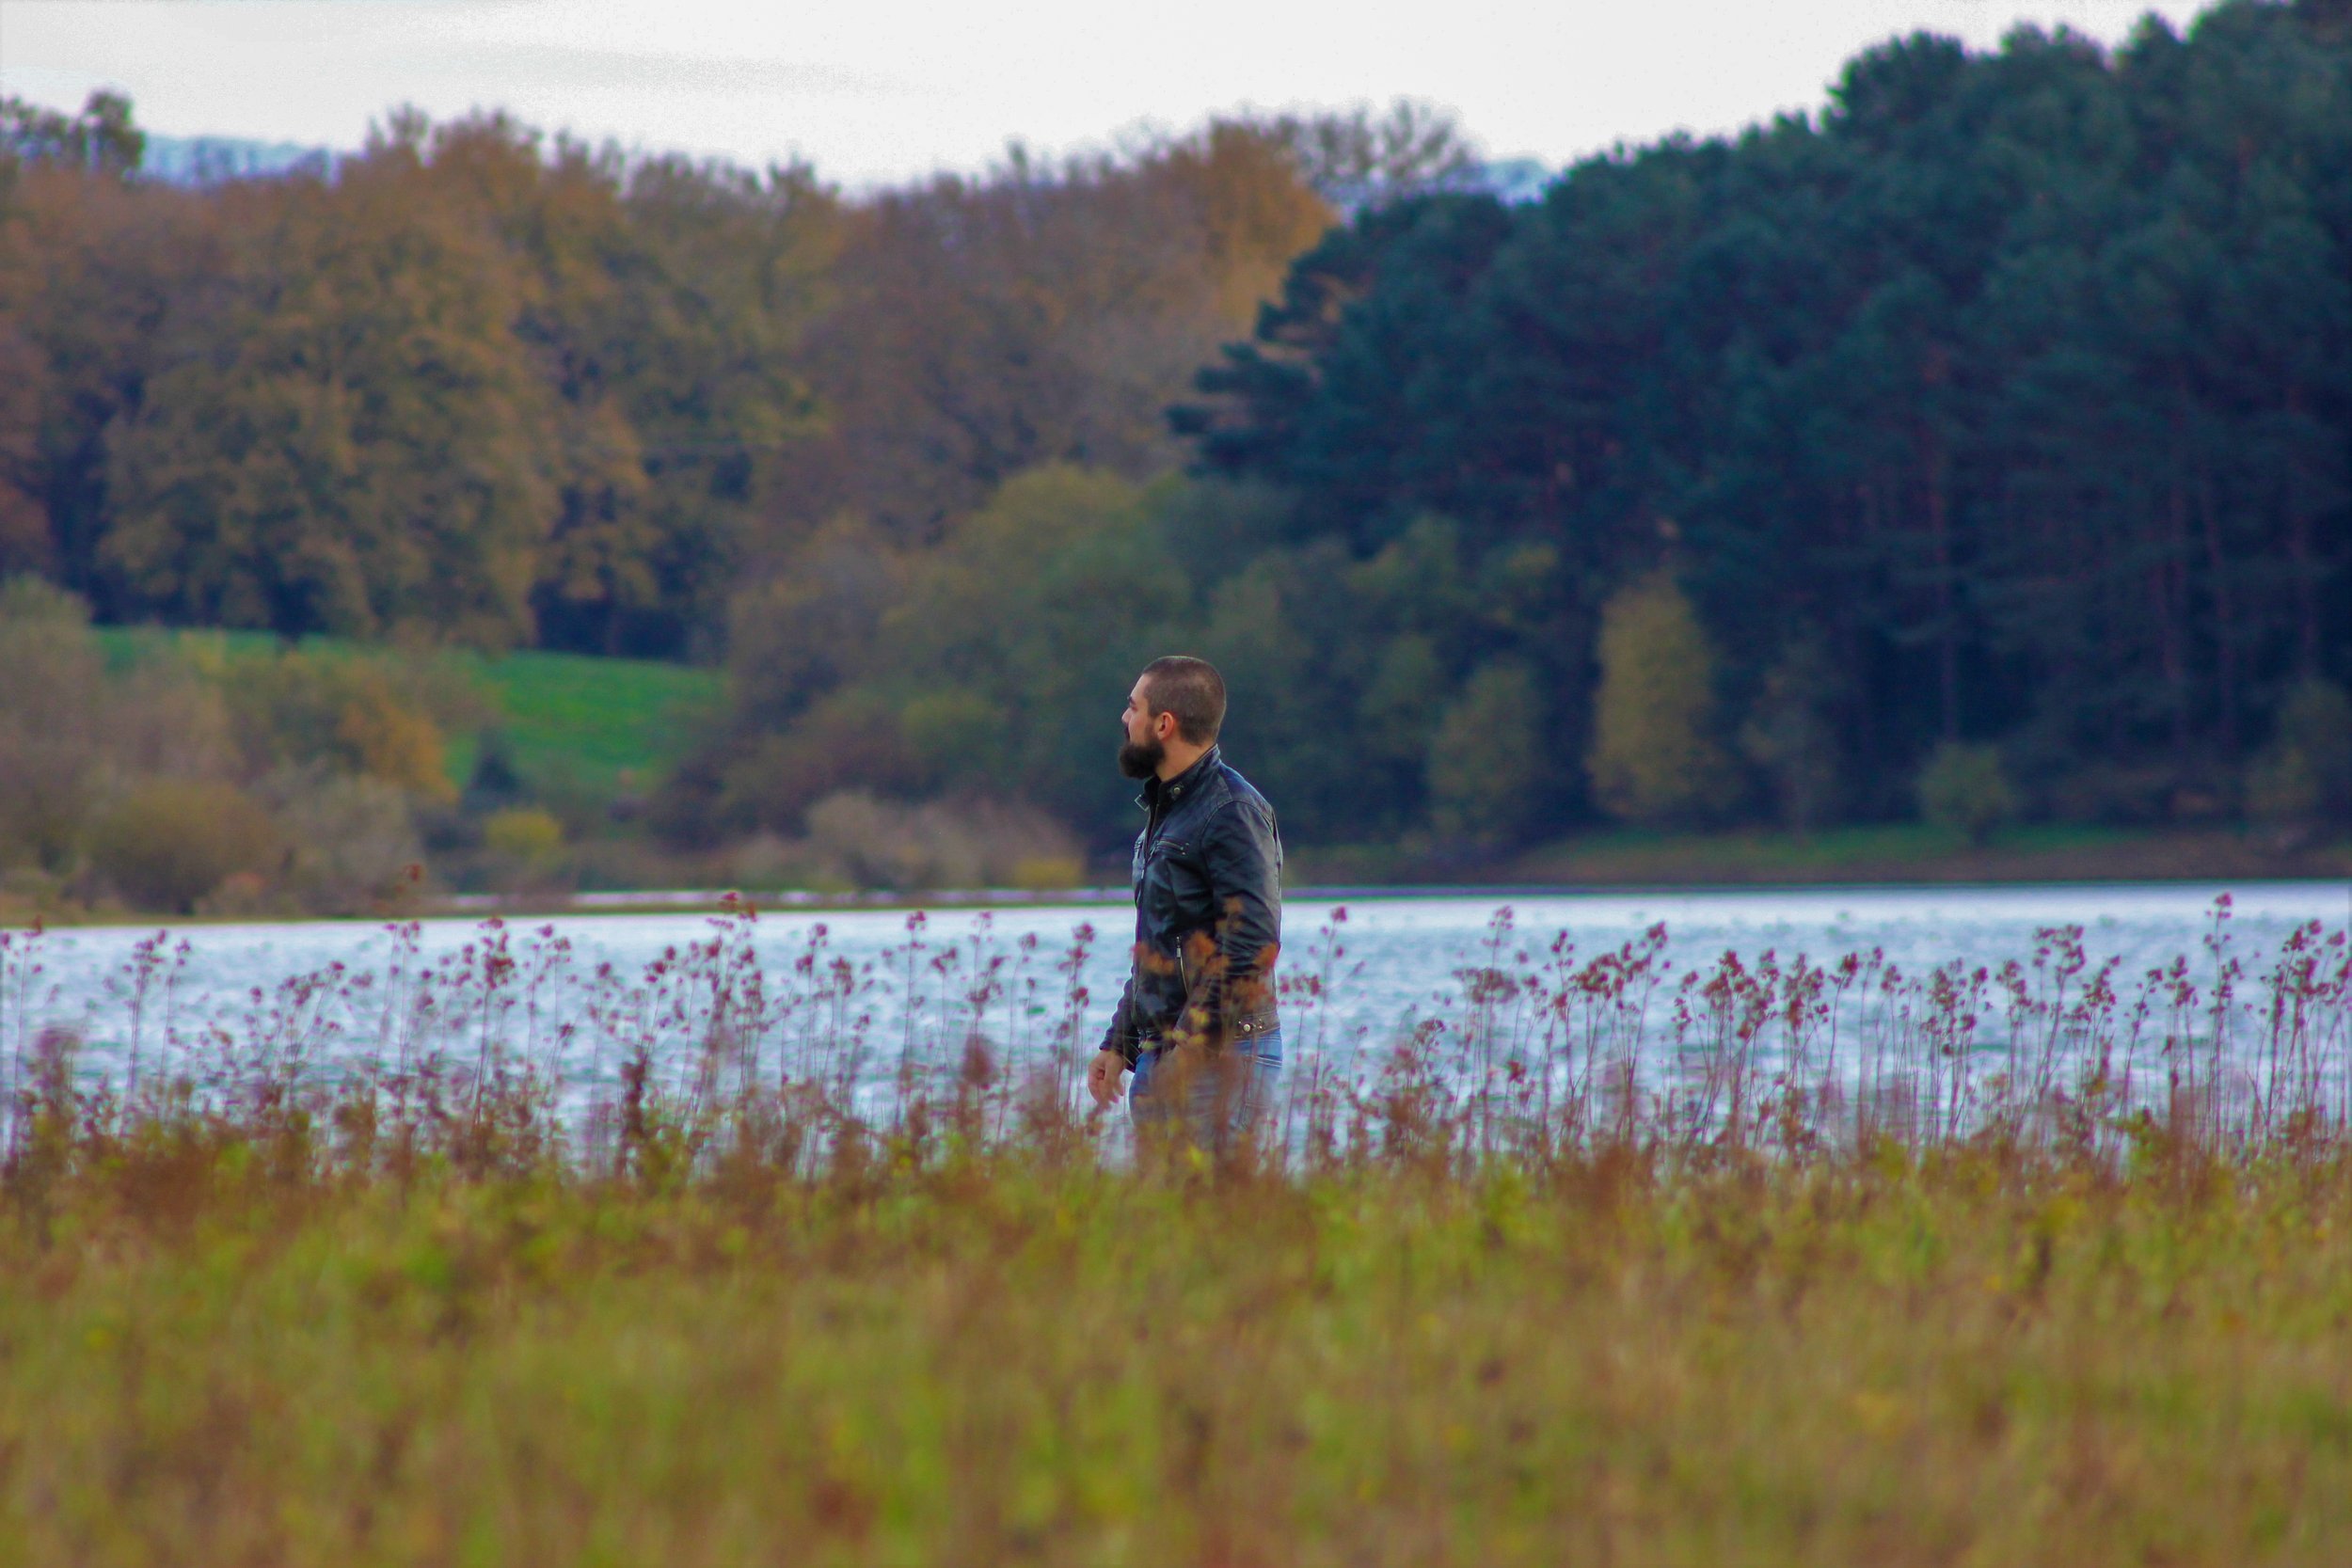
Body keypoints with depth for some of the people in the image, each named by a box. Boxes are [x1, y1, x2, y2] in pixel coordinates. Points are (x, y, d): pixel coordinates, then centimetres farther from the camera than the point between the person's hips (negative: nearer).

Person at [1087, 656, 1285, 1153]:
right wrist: (1118, 1044, 18)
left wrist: (1187, 1048, -22)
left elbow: (1252, 946, -20)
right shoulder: (1165, 810, 19)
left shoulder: (1233, 812, -12)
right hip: (1158, 1056, 9)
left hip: (1221, 1053, -9)